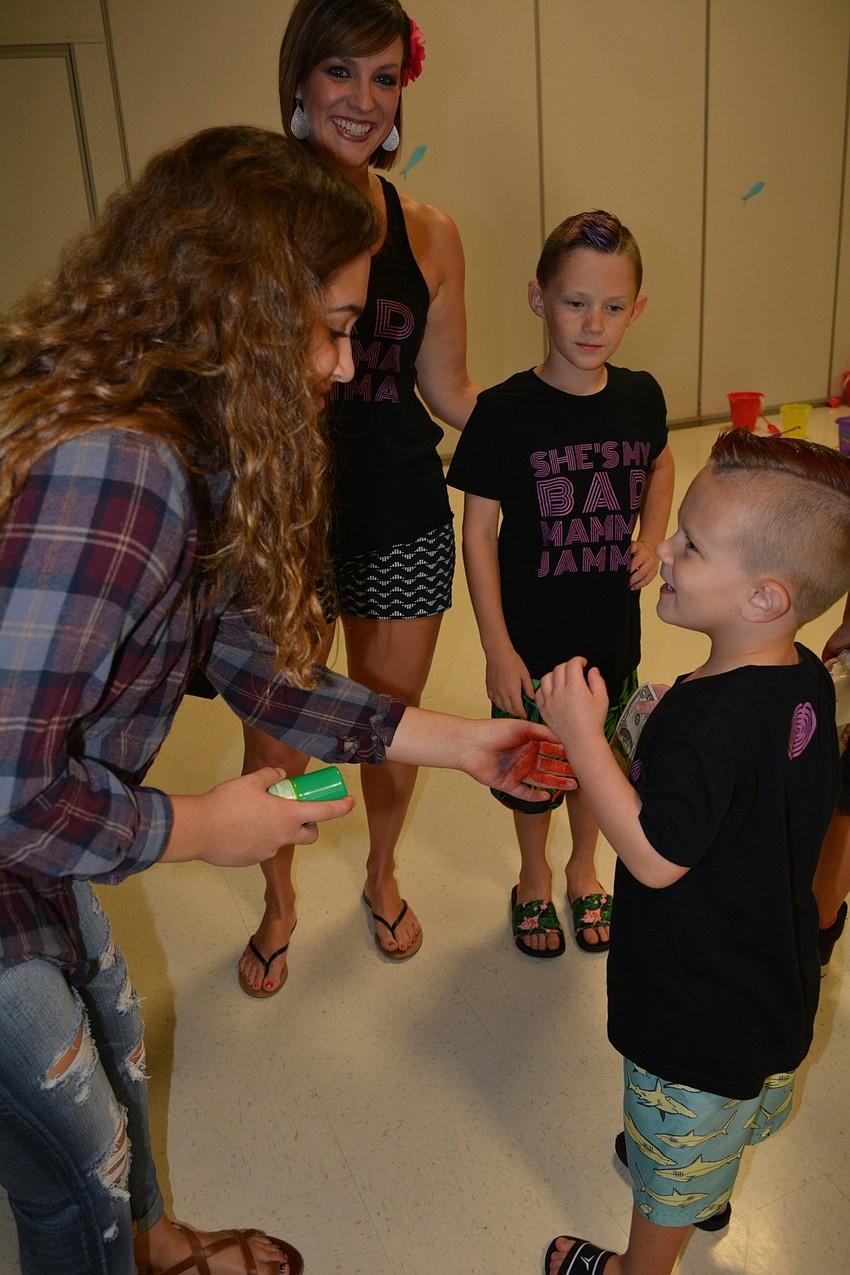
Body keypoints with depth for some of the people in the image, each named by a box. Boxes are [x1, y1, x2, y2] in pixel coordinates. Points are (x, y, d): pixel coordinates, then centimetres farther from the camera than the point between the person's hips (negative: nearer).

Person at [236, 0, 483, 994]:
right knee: (273, 735, 11)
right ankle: (279, 903, 42)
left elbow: (448, 389, 7)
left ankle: (382, 875, 48)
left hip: (400, 518, 2)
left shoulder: (429, 235, 2)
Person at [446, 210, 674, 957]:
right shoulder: (504, 412, -17)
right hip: (531, 638, -3)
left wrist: (651, 539, 0)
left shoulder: (641, 397, -5)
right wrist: (498, 649, -14)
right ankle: (534, 880, 44)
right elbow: (479, 532, -13)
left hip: (614, 631, 3)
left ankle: (583, 872, 48)